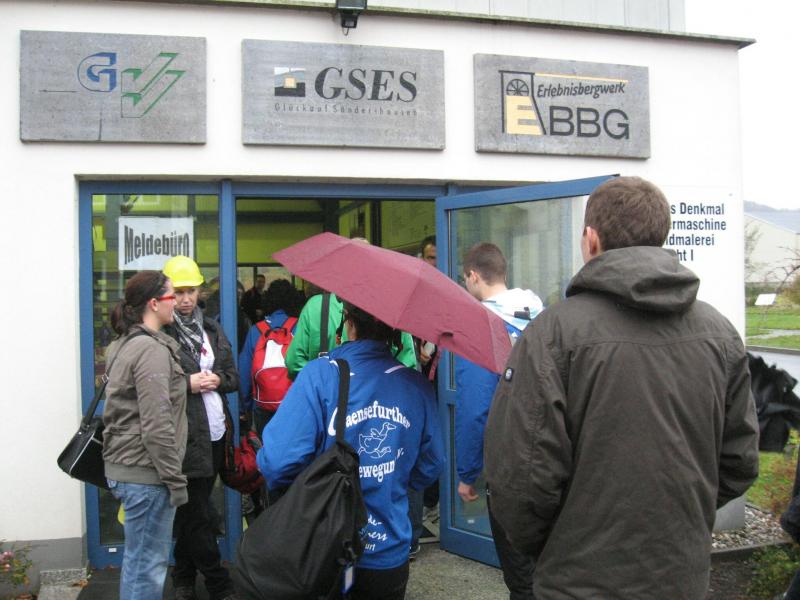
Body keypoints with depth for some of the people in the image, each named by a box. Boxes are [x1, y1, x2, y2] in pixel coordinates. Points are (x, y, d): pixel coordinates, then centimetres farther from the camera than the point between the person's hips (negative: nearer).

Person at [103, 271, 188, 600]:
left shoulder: (125, 344, 13)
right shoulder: (152, 349, -17)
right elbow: (157, 425, -21)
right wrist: (175, 479, -16)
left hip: (125, 465, 10)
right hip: (146, 472, -10)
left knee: (137, 558, 19)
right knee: (148, 563, -1)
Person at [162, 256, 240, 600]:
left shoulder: (211, 329, 13)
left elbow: (234, 376, 17)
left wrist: (217, 379, -4)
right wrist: (188, 384, -17)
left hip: (216, 433, 6)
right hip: (186, 437, -6)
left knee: (193, 511, 17)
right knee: (198, 515, 1)